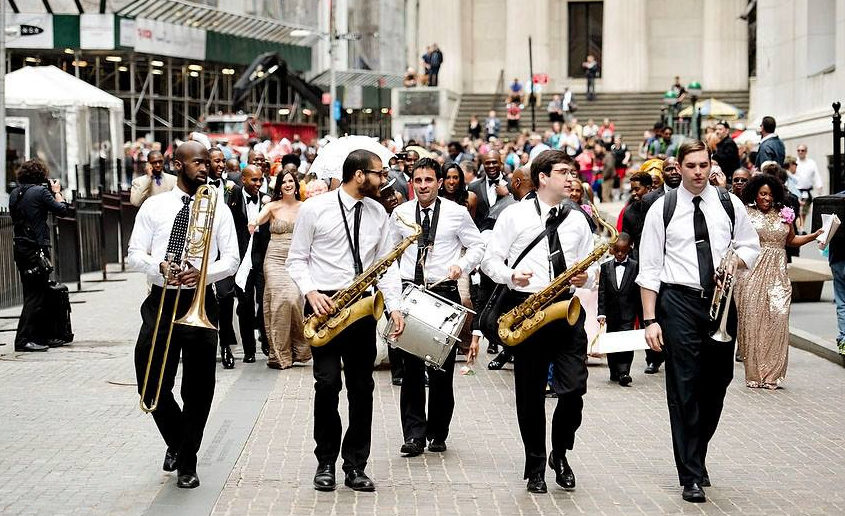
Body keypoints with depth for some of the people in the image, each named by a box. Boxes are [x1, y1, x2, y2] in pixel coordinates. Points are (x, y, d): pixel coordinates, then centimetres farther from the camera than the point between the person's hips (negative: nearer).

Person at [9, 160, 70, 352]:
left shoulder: (15, 193, 10)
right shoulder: (40, 191, -12)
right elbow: (62, 210, -6)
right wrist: (57, 192, 13)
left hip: (19, 247, 8)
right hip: (35, 248, -8)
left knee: (42, 293, 15)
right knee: (36, 295, -5)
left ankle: (44, 336, 21)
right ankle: (23, 339, -8)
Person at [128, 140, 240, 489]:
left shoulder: (218, 210, 6)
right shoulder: (153, 207, 6)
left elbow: (230, 259, 2)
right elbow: (135, 255, 2)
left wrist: (203, 273, -18)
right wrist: (161, 267, -19)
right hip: (160, 302, 0)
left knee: (198, 388, 3)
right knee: (152, 384, -1)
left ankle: (187, 462, 17)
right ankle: (177, 441, 26)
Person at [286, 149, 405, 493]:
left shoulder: (378, 213, 8)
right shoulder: (315, 209, -4)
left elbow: (387, 264, 9)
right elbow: (297, 259, 0)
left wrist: (394, 306, -3)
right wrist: (310, 292, -16)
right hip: (324, 305, -4)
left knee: (362, 387, 4)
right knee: (328, 383, -9)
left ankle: (355, 466, 12)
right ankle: (326, 462, 7)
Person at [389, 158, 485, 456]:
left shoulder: (457, 213, 1)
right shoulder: (400, 214, 8)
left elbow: (478, 246, 8)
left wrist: (462, 266, -10)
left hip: (445, 292, -1)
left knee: (442, 369, 0)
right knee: (412, 367, -1)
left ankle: (438, 434, 13)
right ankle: (414, 435, 2)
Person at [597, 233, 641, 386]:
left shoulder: (635, 267, -1)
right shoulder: (606, 267, 5)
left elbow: (639, 292, 0)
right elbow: (602, 292, 1)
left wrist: (641, 316, -1)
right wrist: (601, 313, -8)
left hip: (628, 314, -3)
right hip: (611, 314, 3)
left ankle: (624, 373, -19)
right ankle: (614, 372, 22)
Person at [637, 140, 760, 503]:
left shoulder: (729, 204, 6)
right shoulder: (663, 209, -1)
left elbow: (751, 246, 17)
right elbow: (649, 268, -1)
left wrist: (736, 261, -7)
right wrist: (650, 320, -8)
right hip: (679, 301, -3)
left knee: (717, 384, 10)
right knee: (684, 390, -4)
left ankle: (696, 457, 30)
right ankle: (691, 477, 0)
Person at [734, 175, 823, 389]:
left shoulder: (783, 215, 13)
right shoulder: (746, 214, 3)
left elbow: (792, 240, 23)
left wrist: (815, 235, 12)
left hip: (777, 275, 3)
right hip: (753, 274, -3)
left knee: (777, 320, -8)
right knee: (752, 321, -3)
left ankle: (772, 373, -1)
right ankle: (754, 374, 5)